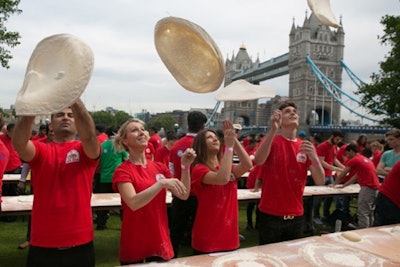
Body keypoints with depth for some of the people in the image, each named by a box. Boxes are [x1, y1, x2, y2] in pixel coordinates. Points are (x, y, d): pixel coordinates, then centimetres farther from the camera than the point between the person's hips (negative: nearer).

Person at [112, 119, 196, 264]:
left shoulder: (160, 167, 5)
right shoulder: (122, 171, -11)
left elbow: (183, 195, 1)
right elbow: (133, 203, -27)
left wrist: (185, 166, -11)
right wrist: (162, 183, -34)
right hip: (134, 244, -4)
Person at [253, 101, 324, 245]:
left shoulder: (306, 147, 5)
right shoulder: (271, 140, -4)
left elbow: (320, 181, -3)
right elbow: (258, 160, -26)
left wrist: (314, 157, -20)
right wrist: (273, 129, -33)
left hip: (296, 216, 4)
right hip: (270, 215, -4)